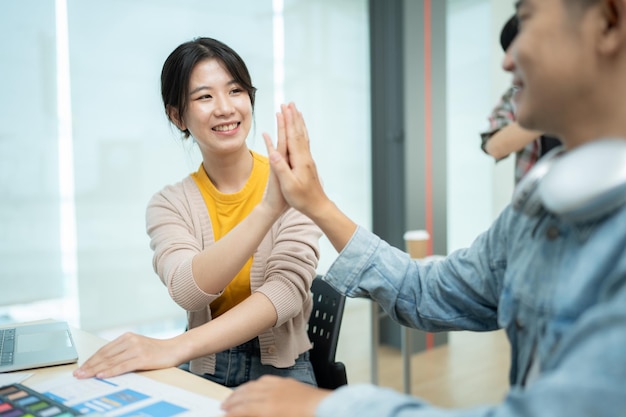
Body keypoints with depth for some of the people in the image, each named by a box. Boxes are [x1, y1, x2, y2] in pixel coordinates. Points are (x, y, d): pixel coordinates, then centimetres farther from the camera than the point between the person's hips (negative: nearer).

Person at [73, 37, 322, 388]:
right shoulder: (169, 205, 1)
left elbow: (288, 289, -17)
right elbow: (190, 291, -17)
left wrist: (178, 347, -30)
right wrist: (268, 207, -32)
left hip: (282, 370, 0)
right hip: (206, 372, 1)